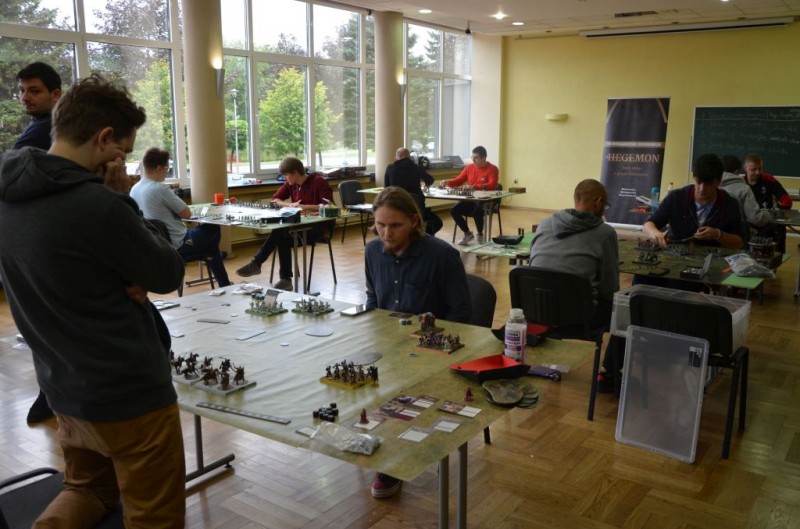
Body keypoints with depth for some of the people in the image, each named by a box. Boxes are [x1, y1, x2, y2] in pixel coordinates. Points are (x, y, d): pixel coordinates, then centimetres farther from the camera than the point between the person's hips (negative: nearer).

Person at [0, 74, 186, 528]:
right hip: (128, 392, -8)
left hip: (64, 386, 8)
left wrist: (123, 253, -11)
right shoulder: (97, 205, -27)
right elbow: (169, 274, -13)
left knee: (88, 486, 28)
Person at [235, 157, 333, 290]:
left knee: (280, 233, -28)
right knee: (282, 236, -28)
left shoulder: (319, 182, -12)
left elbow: (329, 206, -21)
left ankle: (257, 263, -14)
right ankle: (285, 279, -22)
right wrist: (290, 204, -9)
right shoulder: (290, 184, 8)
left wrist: (305, 207, -26)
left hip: (317, 226, -6)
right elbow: (275, 200, 11)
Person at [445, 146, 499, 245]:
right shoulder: (469, 167, 9)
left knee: (477, 211, -37)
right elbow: (458, 180, 14)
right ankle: (468, 234, 5)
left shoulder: (492, 169, -8)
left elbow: (492, 185, -22)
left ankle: (480, 235, -6)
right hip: (471, 200, 6)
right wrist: (448, 182, -7)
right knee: (454, 210, -16)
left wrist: (476, 187, -36)